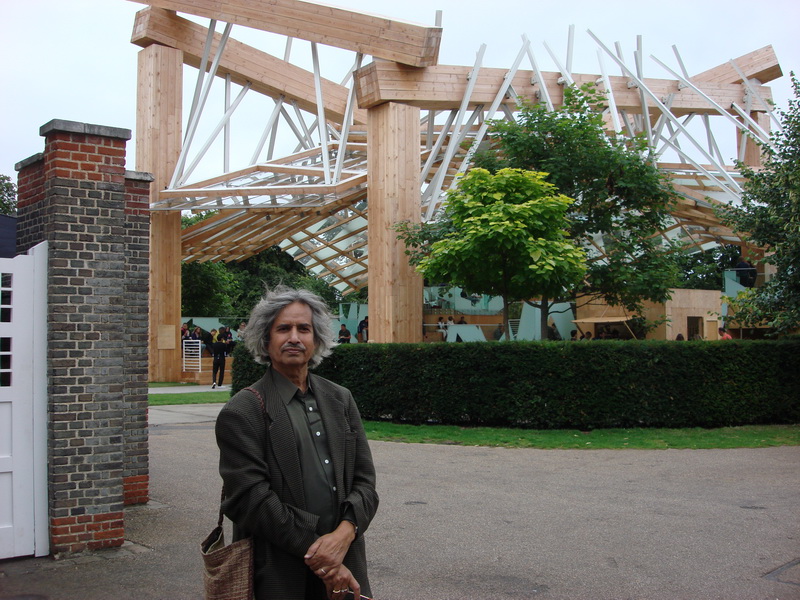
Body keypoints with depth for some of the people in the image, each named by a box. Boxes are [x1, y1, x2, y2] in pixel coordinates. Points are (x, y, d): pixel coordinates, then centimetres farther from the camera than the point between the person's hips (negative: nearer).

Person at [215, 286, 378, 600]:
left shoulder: (341, 400, 8)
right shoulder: (242, 412, -7)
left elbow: (364, 481, 5)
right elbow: (251, 500, -13)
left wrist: (345, 533, -15)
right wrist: (320, 560, -15)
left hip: (345, 568, 4)